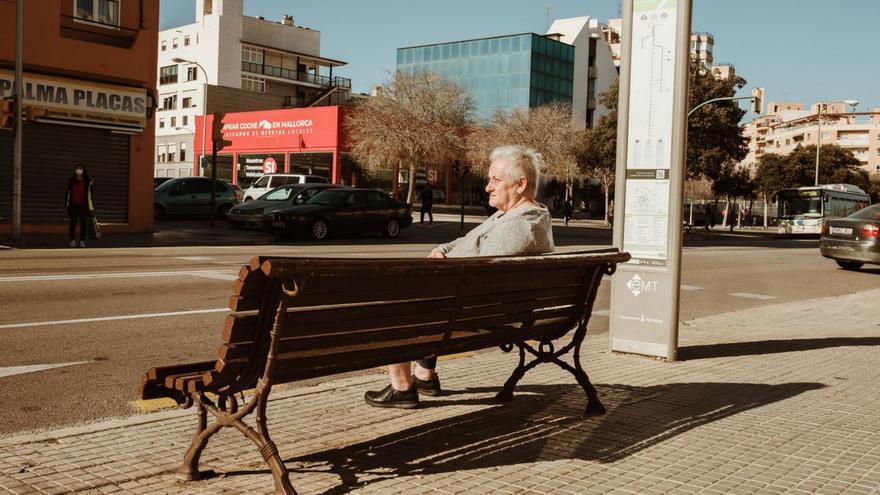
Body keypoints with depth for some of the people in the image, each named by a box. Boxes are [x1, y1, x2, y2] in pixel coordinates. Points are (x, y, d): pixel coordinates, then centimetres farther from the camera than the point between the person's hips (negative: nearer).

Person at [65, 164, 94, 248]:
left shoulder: (88, 181, -1)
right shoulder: (71, 181, 4)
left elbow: (89, 194, 0)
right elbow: (68, 192, 10)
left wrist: (91, 207, -2)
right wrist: (67, 203, 9)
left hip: (83, 205, -1)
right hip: (73, 205, 1)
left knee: (83, 224, 2)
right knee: (73, 223, 6)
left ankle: (82, 241, 10)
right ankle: (72, 241, 13)